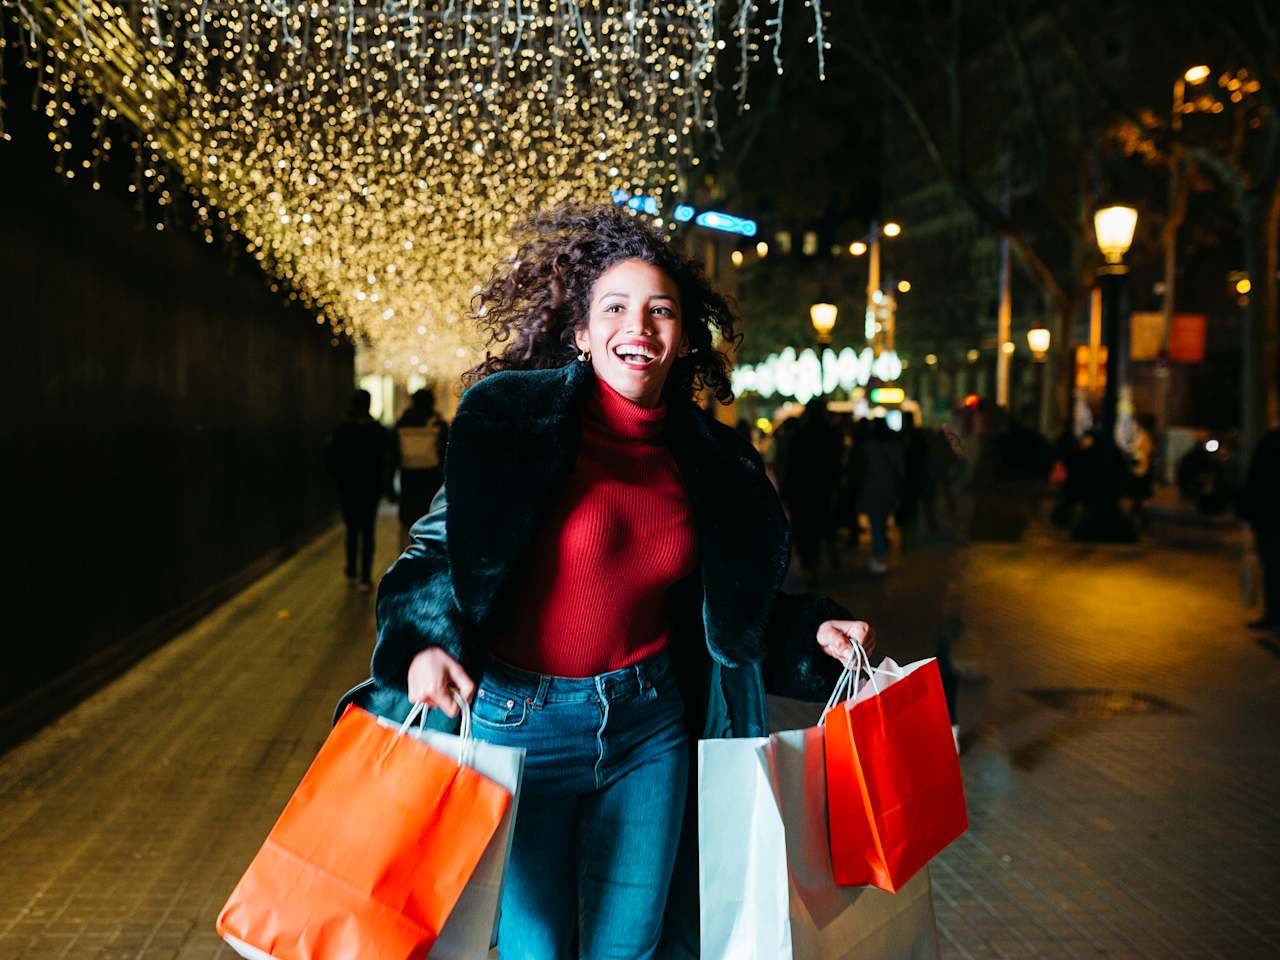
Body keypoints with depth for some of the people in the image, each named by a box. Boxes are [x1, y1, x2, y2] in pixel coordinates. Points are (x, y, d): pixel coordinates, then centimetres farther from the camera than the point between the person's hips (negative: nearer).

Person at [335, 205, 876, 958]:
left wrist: (810, 631, 1)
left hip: (651, 728, 4)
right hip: (523, 720, -4)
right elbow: (437, 551, -7)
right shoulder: (516, 420, -10)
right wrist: (424, 643, -25)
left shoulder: (708, 461, 4)